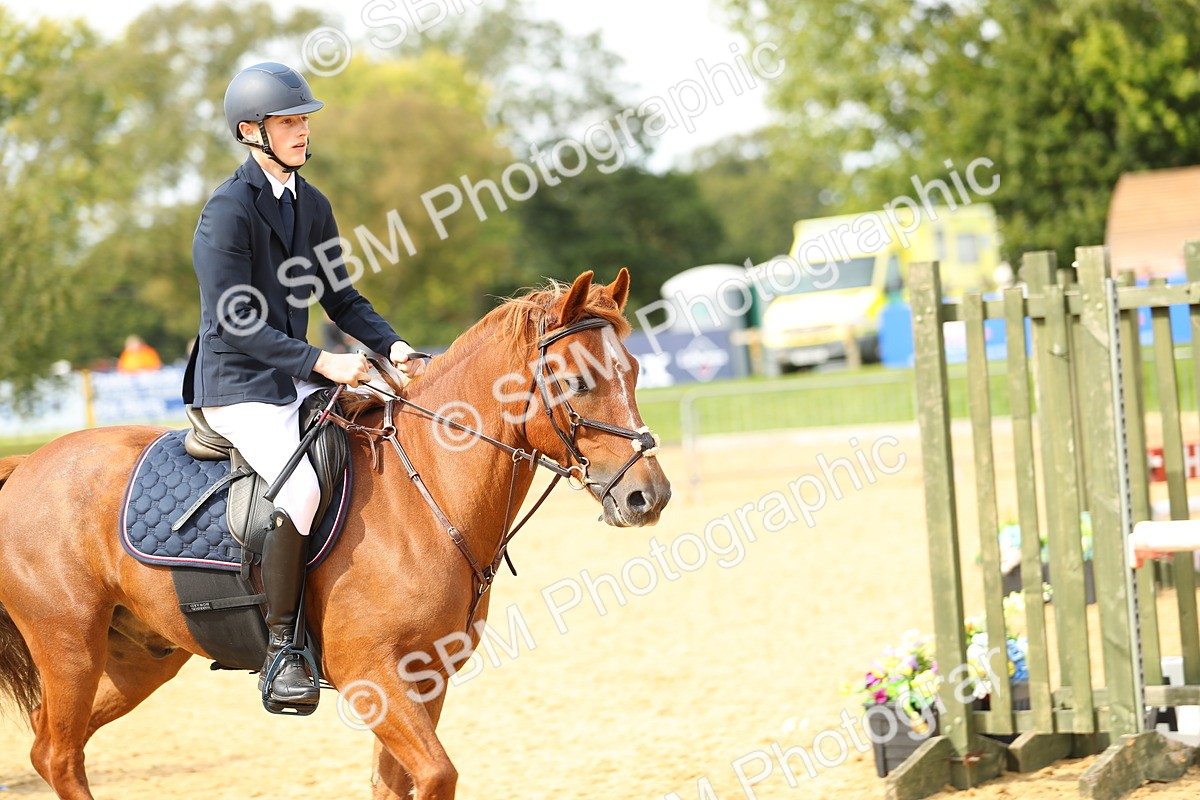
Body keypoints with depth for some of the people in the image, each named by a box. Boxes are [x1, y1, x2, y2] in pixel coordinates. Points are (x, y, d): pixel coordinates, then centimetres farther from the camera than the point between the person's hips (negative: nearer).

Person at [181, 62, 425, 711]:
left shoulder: (313, 206, 11)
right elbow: (235, 322, -19)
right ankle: (279, 649, -19)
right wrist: (320, 361, -25)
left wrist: (391, 347, -2)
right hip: (238, 388, -8)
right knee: (301, 489, -30)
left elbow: (341, 298, 16)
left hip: (297, 382, 8)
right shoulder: (227, 211, -14)